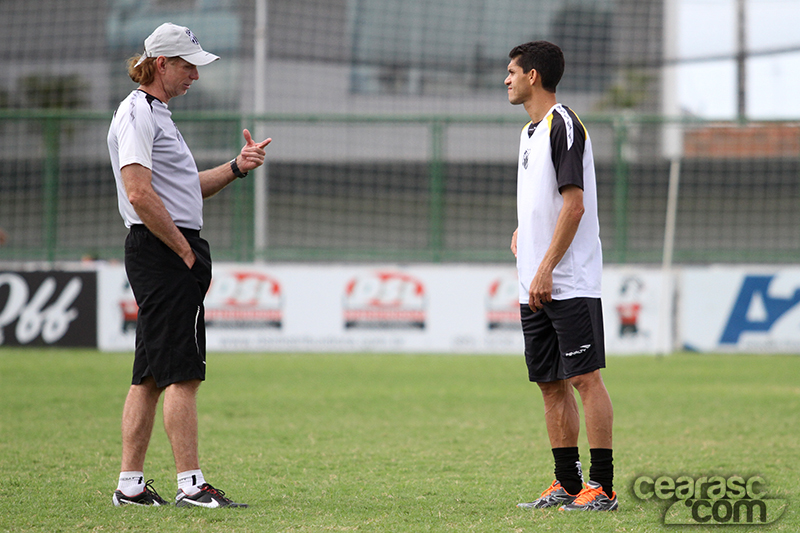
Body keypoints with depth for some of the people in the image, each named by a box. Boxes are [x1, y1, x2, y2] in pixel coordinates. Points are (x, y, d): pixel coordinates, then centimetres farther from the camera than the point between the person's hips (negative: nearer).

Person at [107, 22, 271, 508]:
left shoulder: (156, 113, 22)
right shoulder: (137, 113, -11)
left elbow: (188, 187, 26)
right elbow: (140, 194, -21)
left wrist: (237, 167, 11)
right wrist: (186, 251, -17)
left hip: (172, 253, 11)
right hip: (164, 250, -11)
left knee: (151, 375, 10)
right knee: (181, 372, -11)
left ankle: (131, 485, 11)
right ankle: (191, 485, -13)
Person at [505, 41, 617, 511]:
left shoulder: (564, 125, -11)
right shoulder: (530, 131, 18)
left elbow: (574, 204, -17)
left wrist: (546, 269, -19)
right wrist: (522, 230, 11)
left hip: (570, 283, -9)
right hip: (535, 287, 9)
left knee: (584, 377, -9)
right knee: (551, 383, 10)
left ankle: (603, 487, -8)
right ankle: (567, 484, 15)